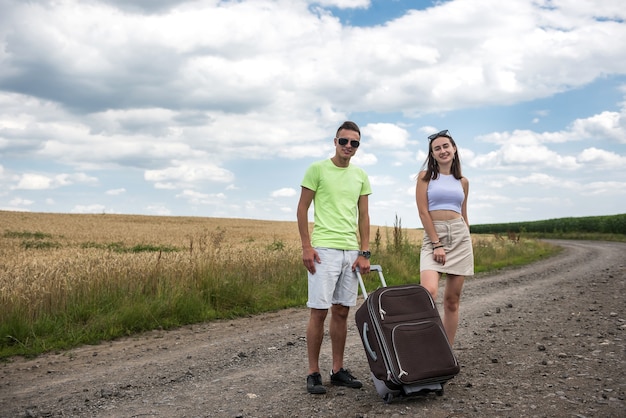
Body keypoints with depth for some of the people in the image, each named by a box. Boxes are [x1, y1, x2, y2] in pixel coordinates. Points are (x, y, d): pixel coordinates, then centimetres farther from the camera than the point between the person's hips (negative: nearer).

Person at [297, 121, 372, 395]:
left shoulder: (361, 176, 12)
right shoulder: (317, 169, -1)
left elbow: (363, 216, 13)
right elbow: (302, 209, -1)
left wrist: (364, 252, 5)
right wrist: (306, 247, -9)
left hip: (351, 251, 5)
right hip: (324, 249, -5)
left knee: (342, 311, 9)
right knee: (319, 311, -4)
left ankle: (338, 370, 19)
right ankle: (313, 373, 6)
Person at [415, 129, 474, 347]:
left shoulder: (462, 182, 14)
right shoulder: (425, 176, 3)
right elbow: (423, 212, -5)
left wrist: (468, 243, 16)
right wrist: (437, 244, -11)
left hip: (460, 236, 4)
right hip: (433, 236, -3)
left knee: (452, 300, 4)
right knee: (429, 291, -26)